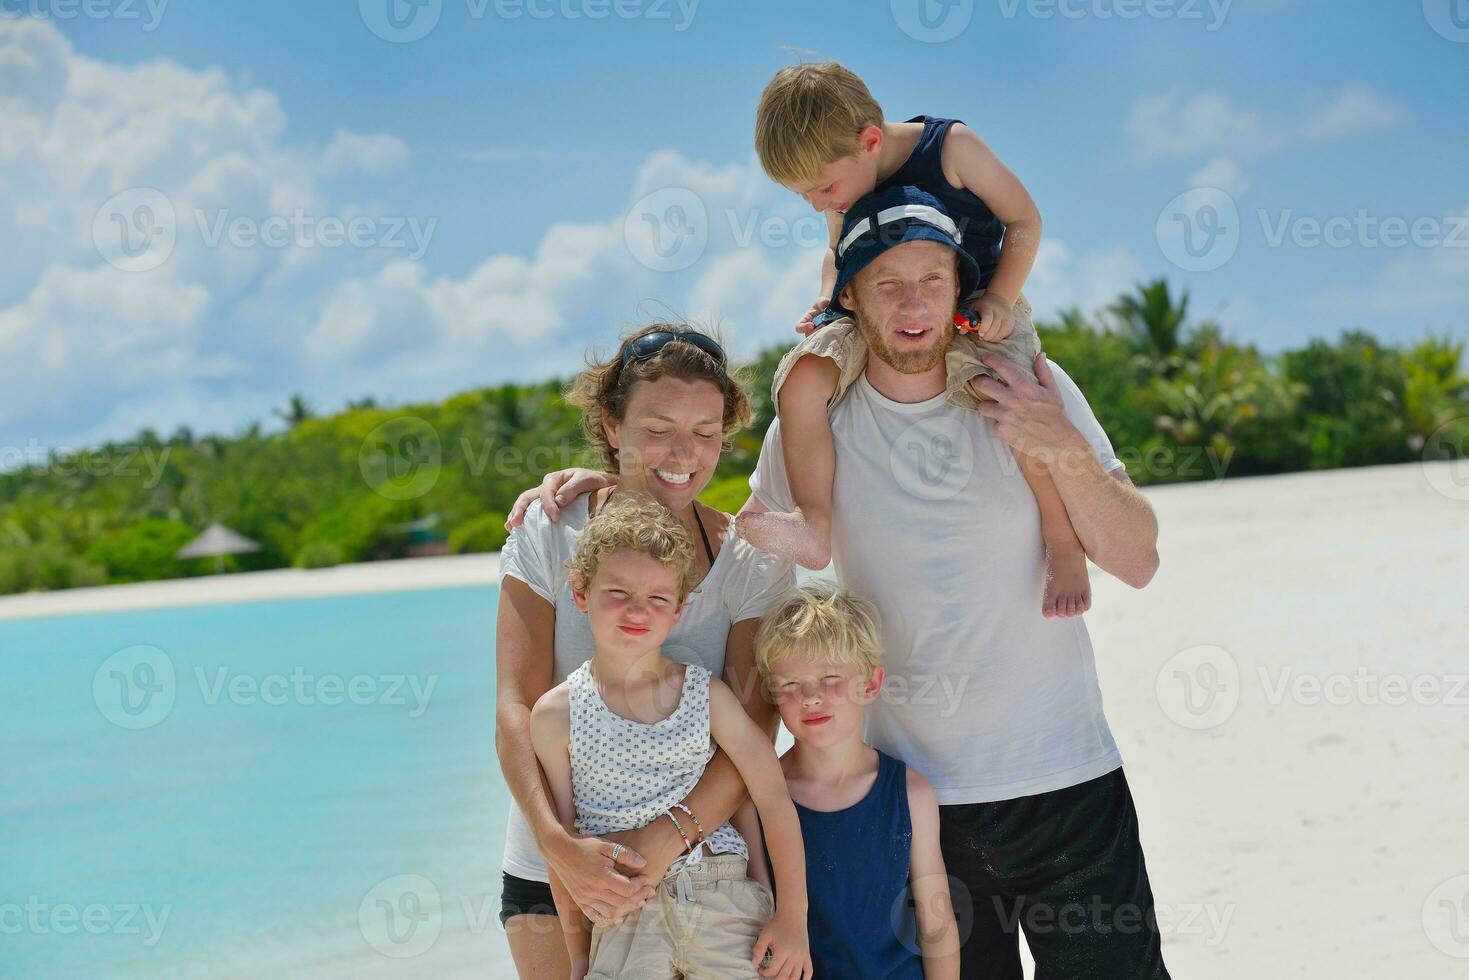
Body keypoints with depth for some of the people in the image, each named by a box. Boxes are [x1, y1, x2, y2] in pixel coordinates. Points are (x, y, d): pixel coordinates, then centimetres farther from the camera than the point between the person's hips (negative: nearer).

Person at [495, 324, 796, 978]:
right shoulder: (549, 535, -5)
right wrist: (559, 844, -27)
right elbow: (517, 710, -11)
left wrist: (663, 843, -27)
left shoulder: (753, 562, -4)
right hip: (555, 865, 0)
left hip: (702, 859, 0)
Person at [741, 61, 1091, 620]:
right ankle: (814, 528, -21)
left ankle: (1064, 544, -16)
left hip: (975, 311, -5)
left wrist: (999, 301, -17)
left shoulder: (951, 148, -14)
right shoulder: (844, 194, 2)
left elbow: (1024, 222, -6)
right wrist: (827, 300, 1)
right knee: (801, 377, -21)